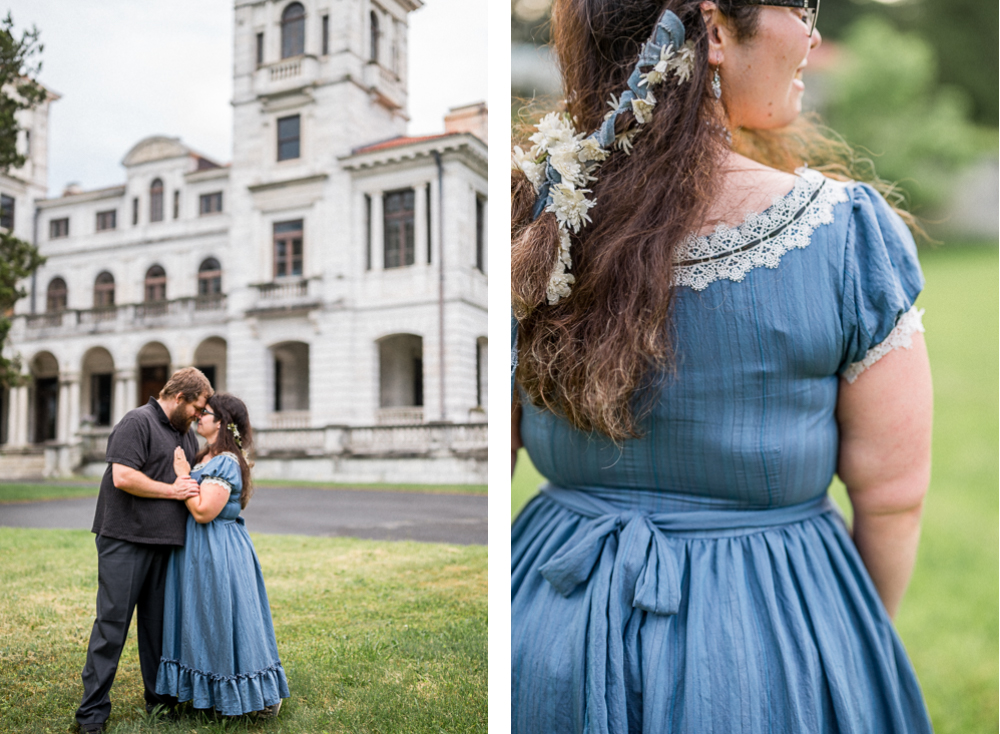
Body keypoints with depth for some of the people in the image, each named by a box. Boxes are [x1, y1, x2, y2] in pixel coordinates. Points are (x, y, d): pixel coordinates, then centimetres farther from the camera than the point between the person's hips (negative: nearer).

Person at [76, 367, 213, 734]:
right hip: (125, 541, -8)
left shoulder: (186, 435, 19)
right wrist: (172, 490, -13)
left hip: (165, 543, 8)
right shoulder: (137, 422, -8)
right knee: (112, 622, -3)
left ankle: (160, 698, 23)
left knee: (158, 623, 13)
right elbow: (123, 477, -19)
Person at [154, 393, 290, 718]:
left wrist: (184, 476, -17)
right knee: (205, 621, 15)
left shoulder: (226, 463, -19)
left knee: (222, 620, 0)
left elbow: (203, 512, -24)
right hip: (201, 548, 10)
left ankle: (266, 694, 13)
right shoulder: (208, 458, 11)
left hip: (218, 553, -10)